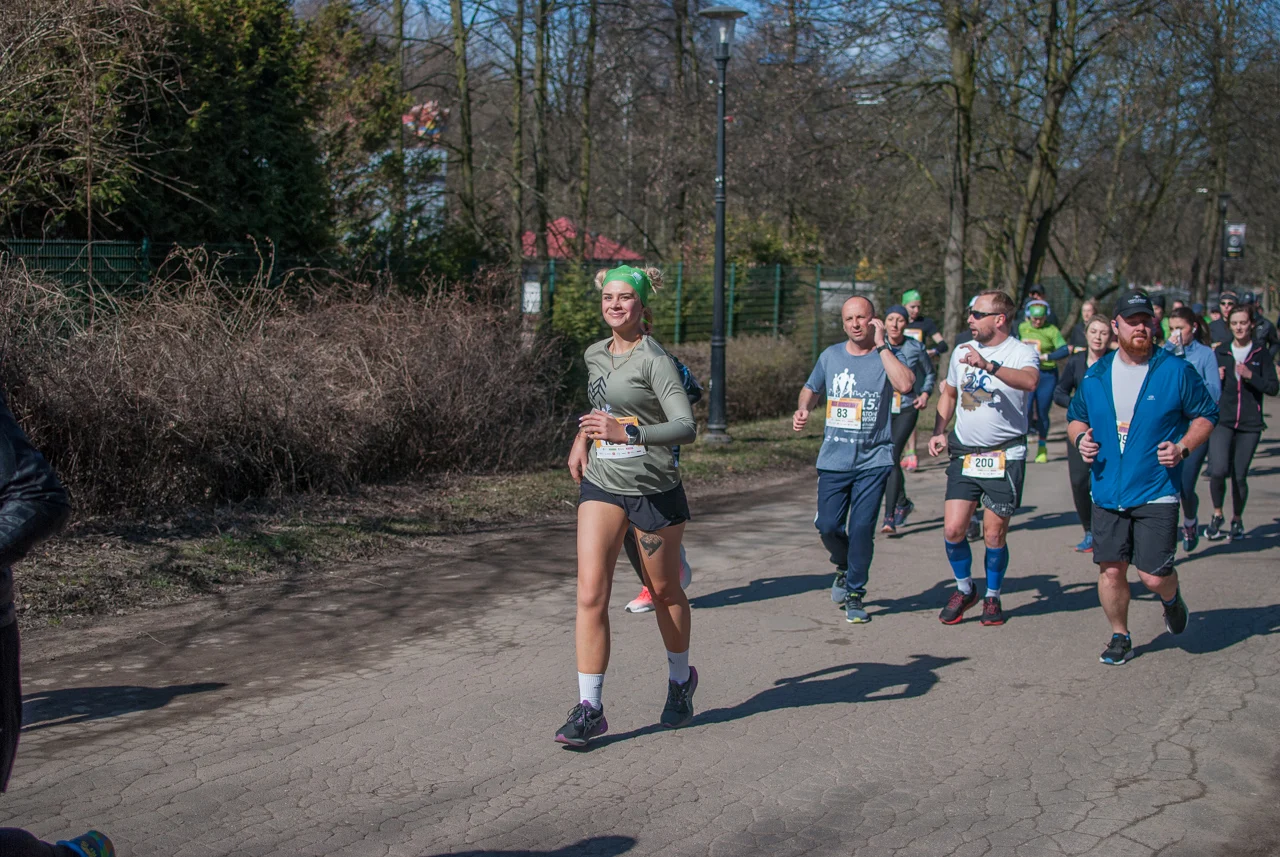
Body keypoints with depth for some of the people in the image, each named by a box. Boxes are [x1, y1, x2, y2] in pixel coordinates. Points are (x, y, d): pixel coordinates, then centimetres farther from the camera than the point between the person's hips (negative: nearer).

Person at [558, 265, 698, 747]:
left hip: (653, 489, -5)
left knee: (664, 592, 12)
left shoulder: (654, 360, -12)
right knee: (590, 595, -8)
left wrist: (627, 432, -35)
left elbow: (686, 427, -23)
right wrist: (582, 439, 16)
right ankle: (589, 710, -5)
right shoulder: (595, 355, 9)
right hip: (601, 485, 5)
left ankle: (680, 681, 37)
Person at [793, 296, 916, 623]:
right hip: (834, 458, 3)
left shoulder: (887, 356, -2)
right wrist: (803, 409, 1)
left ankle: (855, 594, 12)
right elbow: (811, 389, 22)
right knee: (827, 525, 0)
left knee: (862, 528, -5)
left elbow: (905, 385, -24)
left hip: (874, 459, -2)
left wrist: (880, 345, -17)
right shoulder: (831, 356, 7)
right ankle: (844, 567, 32)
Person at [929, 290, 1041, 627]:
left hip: (1005, 456, -4)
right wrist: (938, 432, 11)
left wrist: (989, 365, -43)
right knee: (952, 529, -4)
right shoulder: (962, 351, 10)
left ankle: (992, 597, 25)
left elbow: (1030, 381, -30)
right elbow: (949, 393, 24)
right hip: (964, 454, 4)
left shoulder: (1022, 352, -7)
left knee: (994, 536, 2)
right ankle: (965, 589, 20)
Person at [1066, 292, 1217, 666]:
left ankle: (1172, 599, 31)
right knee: (1111, 569, 2)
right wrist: (1080, 437, -2)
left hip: (1157, 493, -3)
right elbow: (1075, 416, 20)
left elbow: (1206, 415, 5)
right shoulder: (1095, 375, 7)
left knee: (1154, 576, -5)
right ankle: (1120, 637, 22)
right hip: (1108, 492, 3)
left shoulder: (1177, 371, -3)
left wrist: (1184, 446, -11)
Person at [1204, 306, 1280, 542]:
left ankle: (1237, 520, 26)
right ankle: (1217, 515, 7)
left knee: (1239, 476, 3)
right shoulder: (1220, 353, 7)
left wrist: (1250, 375, -14)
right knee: (1218, 471, -17)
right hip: (1222, 420, 0)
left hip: (1250, 424, 0)